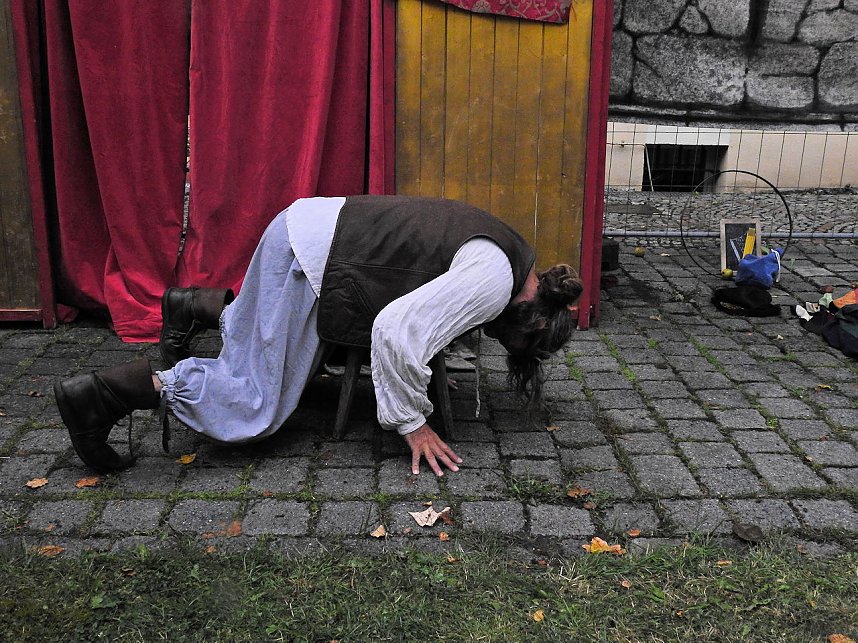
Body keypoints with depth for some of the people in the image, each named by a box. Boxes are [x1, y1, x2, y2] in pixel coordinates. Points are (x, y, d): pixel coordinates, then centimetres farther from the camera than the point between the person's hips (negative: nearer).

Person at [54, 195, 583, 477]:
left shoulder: (504, 252, 12)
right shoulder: (494, 283, -18)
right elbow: (399, 332, -27)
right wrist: (412, 423, -14)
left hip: (314, 222, 10)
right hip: (309, 256, -10)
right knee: (259, 407, -6)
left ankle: (192, 306, 30)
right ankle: (100, 394, -6)